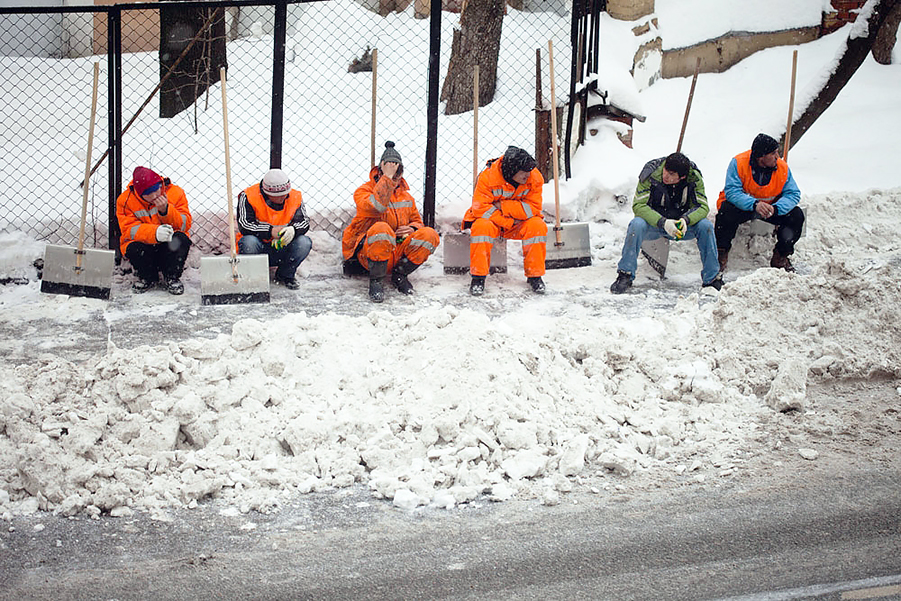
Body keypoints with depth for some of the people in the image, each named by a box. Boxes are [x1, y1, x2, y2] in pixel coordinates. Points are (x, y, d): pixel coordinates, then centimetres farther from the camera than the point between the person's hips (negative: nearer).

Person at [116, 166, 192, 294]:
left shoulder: (175, 193, -10)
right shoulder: (125, 200, -12)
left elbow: (185, 225, -13)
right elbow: (130, 230, -20)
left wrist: (166, 210, -31)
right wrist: (155, 232, -38)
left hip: (169, 246, 0)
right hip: (143, 245, 0)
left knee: (181, 240, -31)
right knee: (133, 249, -34)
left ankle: (172, 278, -6)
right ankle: (147, 278, 0)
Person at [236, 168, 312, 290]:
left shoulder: (295, 197, -4)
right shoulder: (248, 197, -15)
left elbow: (304, 222, -9)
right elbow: (244, 226, -23)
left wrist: (293, 230, -33)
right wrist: (270, 231, -33)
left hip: (281, 250, 3)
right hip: (258, 248, -3)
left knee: (304, 243, -24)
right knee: (249, 241, -36)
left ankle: (285, 275, 2)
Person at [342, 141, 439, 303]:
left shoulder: (406, 196, 16)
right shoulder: (364, 191, -2)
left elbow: (417, 221, 24)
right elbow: (375, 207, -25)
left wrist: (412, 229, -1)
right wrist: (387, 177, -24)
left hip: (398, 253, 5)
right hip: (368, 252, -5)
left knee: (430, 235, -20)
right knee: (381, 228, -39)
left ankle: (399, 274, -2)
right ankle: (376, 281, -21)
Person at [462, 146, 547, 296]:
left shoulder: (535, 178, -16)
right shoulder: (487, 176, -24)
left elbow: (533, 208, -19)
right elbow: (481, 208, -24)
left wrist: (503, 206, -26)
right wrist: (508, 222, -25)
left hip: (518, 222, 2)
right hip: (492, 220, -2)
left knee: (537, 225, -27)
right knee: (482, 226, -35)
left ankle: (534, 275, -13)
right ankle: (478, 276, -24)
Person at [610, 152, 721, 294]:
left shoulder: (694, 177, -16)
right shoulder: (651, 174, -22)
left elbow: (702, 207, -15)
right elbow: (639, 205, -24)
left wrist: (685, 220, -37)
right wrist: (663, 223, -38)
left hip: (681, 224, 2)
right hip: (654, 222, -2)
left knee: (705, 226, -25)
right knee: (637, 225, -34)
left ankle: (712, 279, -16)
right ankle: (625, 276, -22)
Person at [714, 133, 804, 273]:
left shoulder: (783, 168, -12)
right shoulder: (738, 163, -22)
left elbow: (793, 194, -14)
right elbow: (732, 192, -29)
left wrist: (775, 208, -35)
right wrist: (754, 204, -45)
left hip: (770, 208, 3)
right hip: (742, 207, -3)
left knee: (796, 215, -17)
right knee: (727, 210, -36)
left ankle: (780, 257, 0)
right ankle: (721, 254, -17)